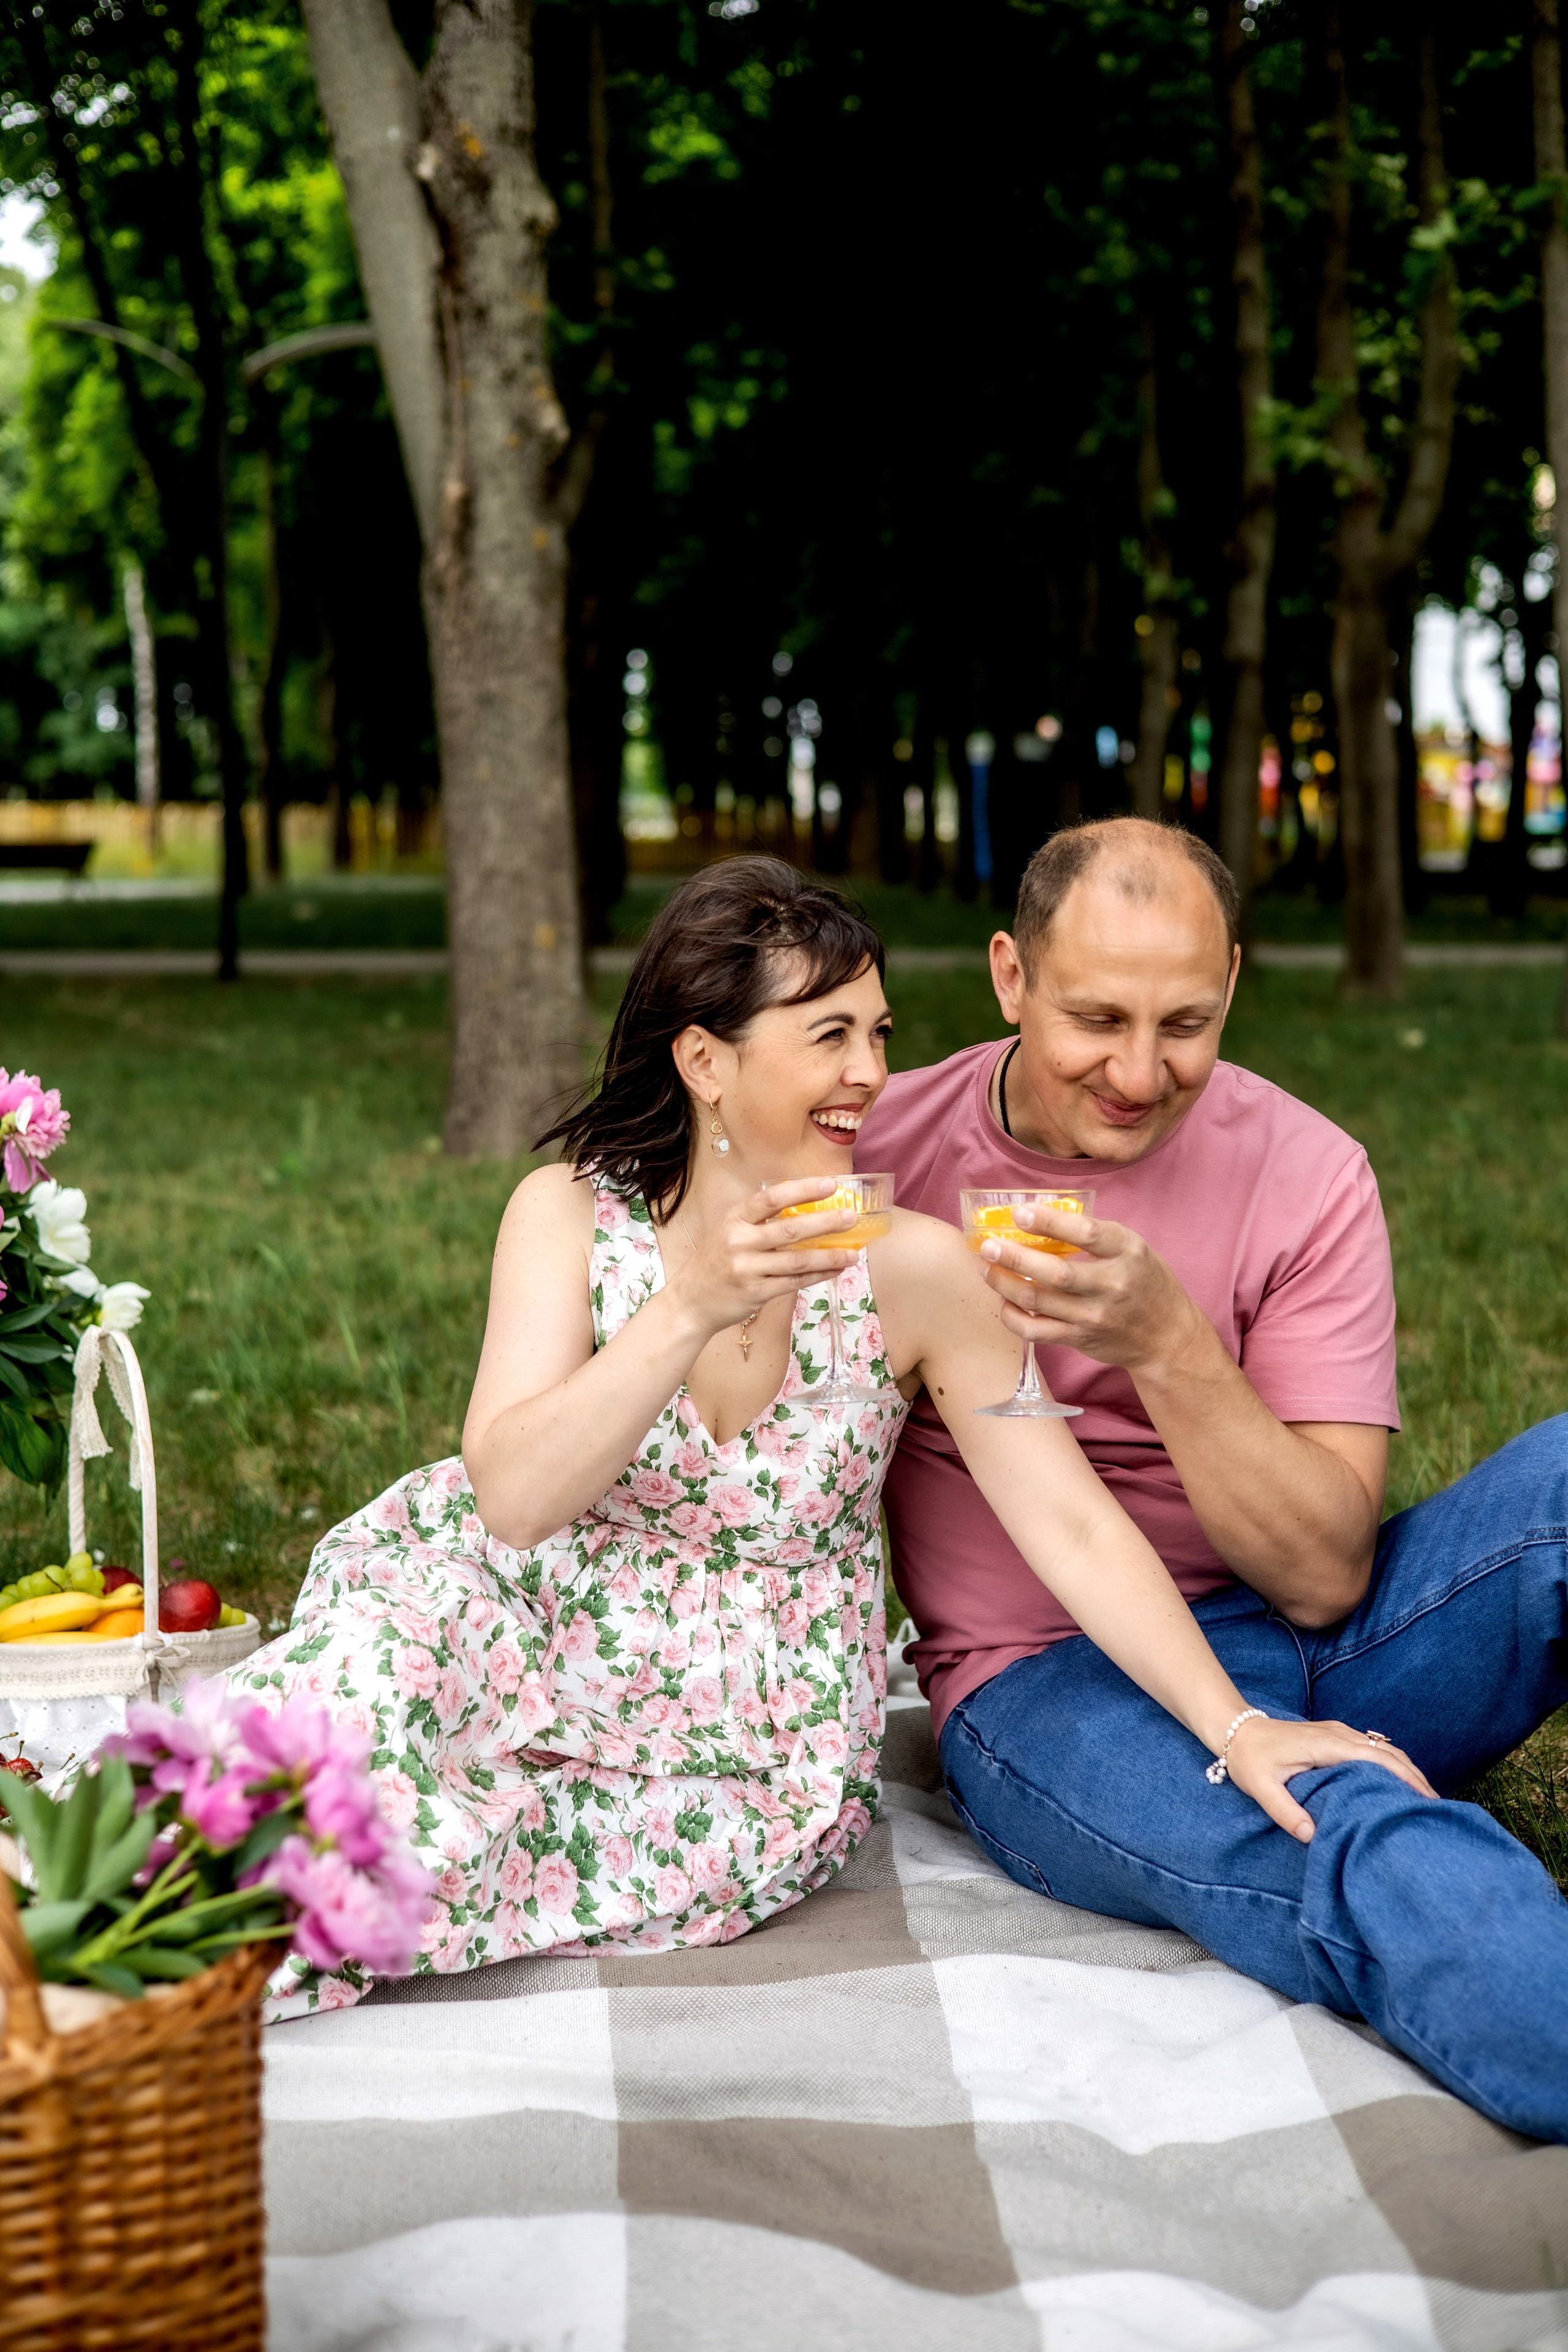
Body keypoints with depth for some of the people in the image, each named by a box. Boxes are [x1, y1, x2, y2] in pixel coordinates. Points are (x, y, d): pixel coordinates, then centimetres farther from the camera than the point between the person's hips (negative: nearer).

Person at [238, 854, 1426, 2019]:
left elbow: (1075, 1525, -9)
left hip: (757, 1766, -1)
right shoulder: (571, 1213, -6)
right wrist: (693, 1309, -29)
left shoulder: (913, 1269, -10)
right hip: (535, 1646, 1)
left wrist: (1236, 1728, -19)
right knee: (377, 1658, -32)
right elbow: (510, 1497, -18)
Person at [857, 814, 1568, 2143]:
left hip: (1312, 1656, 3)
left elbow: (1325, 1576, -11)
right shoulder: (885, 1149, -2)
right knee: (1379, 1858, -37)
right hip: (1049, 1685, -2)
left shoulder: (1305, 1175, -3)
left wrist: (1166, 1343, -23)